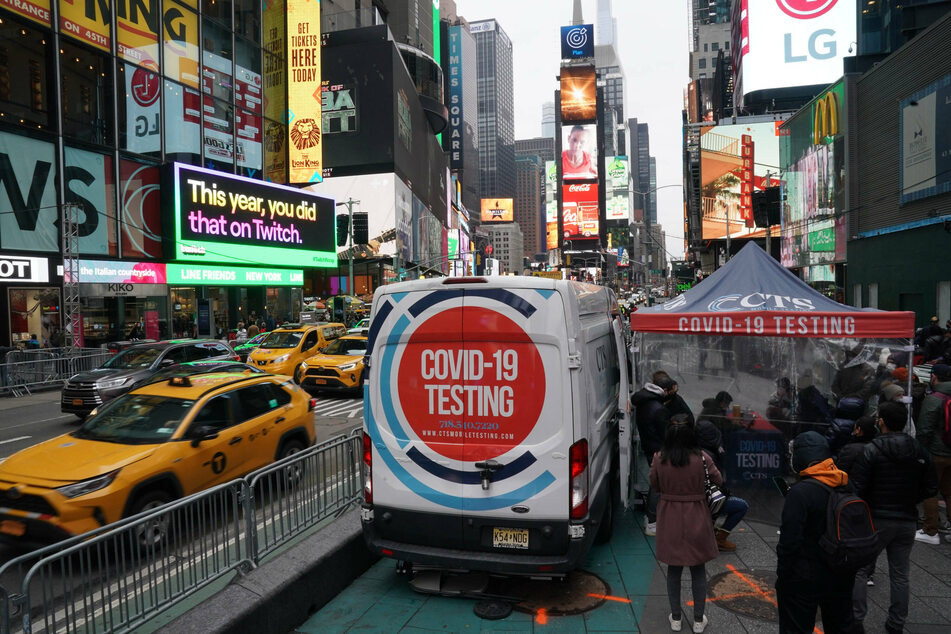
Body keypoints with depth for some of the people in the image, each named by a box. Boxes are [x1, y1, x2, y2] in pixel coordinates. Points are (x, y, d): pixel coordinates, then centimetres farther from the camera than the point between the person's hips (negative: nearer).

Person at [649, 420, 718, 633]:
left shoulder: (659, 459, -10)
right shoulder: (701, 458, -13)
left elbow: (654, 485, 3)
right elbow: (718, 481, -1)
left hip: (670, 519, 1)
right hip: (696, 520, -1)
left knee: (673, 570, 15)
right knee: (698, 571, 14)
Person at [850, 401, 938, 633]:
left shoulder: (871, 450, -16)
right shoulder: (920, 452, 0)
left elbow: (858, 488, -17)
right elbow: (931, 488, 4)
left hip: (876, 520, -5)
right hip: (907, 521, 5)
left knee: (859, 569, 6)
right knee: (900, 574, 15)